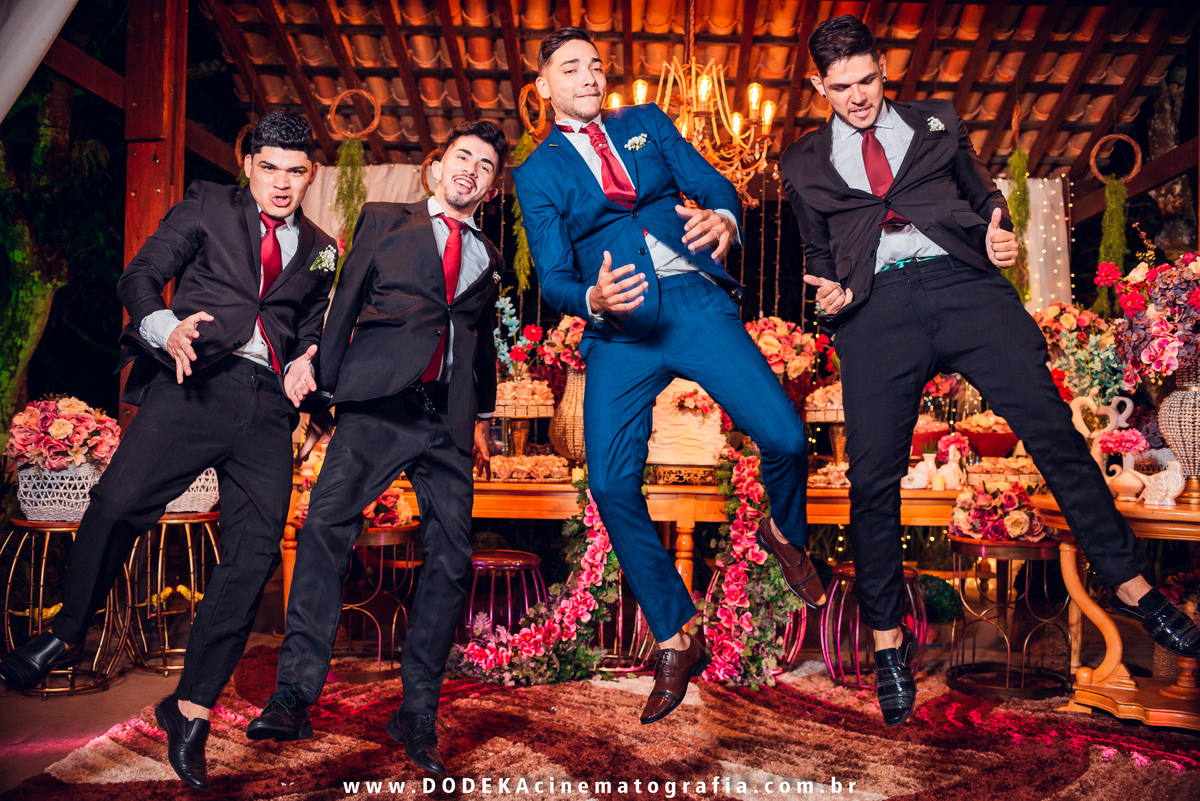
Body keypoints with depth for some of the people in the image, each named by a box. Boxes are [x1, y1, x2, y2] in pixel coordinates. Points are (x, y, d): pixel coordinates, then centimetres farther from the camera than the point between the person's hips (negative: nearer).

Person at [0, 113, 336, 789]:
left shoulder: (322, 252, 23)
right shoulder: (207, 207, 15)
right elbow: (141, 277, 6)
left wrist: (305, 366, 4)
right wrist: (167, 328, -14)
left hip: (269, 405, 3)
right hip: (200, 380, -2)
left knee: (254, 558, -6)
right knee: (119, 500, -21)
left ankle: (191, 711, 6)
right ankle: (67, 635, 7)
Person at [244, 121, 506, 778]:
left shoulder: (488, 257, 24)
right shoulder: (384, 222, 17)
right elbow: (346, 304, 9)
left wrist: (482, 416, 23)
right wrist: (325, 385, 0)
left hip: (448, 417, 3)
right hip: (379, 403, -2)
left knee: (450, 560, -4)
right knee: (325, 526, -19)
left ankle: (418, 714, 6)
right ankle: (294, 694, -13)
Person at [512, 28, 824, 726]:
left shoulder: (648, 124, 21)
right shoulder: (537, 173, 15)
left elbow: (713, 184, 10)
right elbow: (553, 278, 5)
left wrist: (723, 219, -15)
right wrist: (593, 299, -19)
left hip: (697, 302, 1)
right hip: (619, 327, 0)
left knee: (785, 438, -16)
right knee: (611, 484, -13)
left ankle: (787, 536, 21)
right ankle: (677, 638, 7)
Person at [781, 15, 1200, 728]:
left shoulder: (937, 122, 24)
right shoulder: (804, 164, 23)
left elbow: (985, 195, 25)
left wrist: (999, 236, 3)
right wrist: (830, 289, 2)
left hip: (966, 283, 1)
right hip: (876, 307, 0)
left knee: (1054, 428, -8)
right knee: (873, 475, -8)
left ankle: (1131, 585, 7)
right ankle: (889, 640, 7)